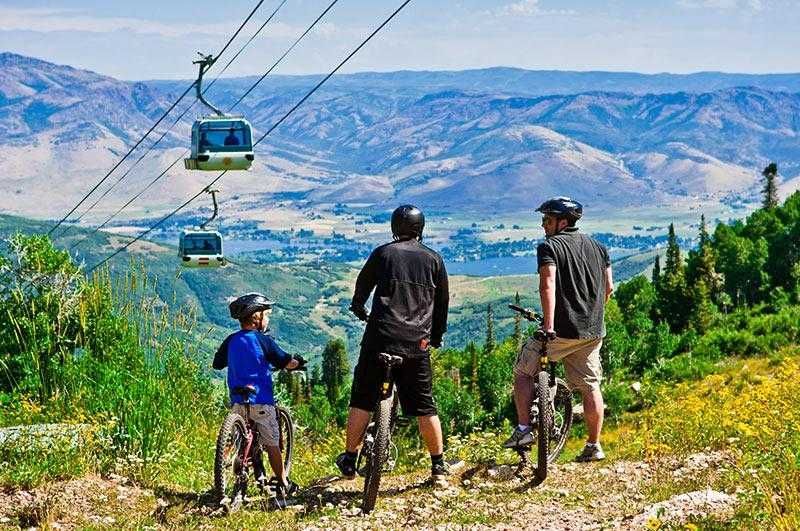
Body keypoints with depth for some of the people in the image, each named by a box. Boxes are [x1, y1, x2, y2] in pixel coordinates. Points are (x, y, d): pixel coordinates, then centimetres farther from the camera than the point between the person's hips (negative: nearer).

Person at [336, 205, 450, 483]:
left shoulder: (383, 253, 3)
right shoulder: (433, 259, 9)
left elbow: (362, 287, 15)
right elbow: (442, 302, 14)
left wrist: (359, 310, 37)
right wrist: (437, 337, 26)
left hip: (381, 337, -2)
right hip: (418, 344, 2)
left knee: (362, 399, 8)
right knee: (425, 406, 8)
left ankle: (349, 460, 9)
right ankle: (439, 466, 10)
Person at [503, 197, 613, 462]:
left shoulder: (549, 246, -8)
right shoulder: (597, 247, 13)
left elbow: (548, 285, -22)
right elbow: (608, 287, 17)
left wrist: (549, 325, -27)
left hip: (562, 330, -6)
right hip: (594, 331, 6)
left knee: (523, 372, 10)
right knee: (590, 386, 12)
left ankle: (524, 429, 2)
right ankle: (594, 446, 14)